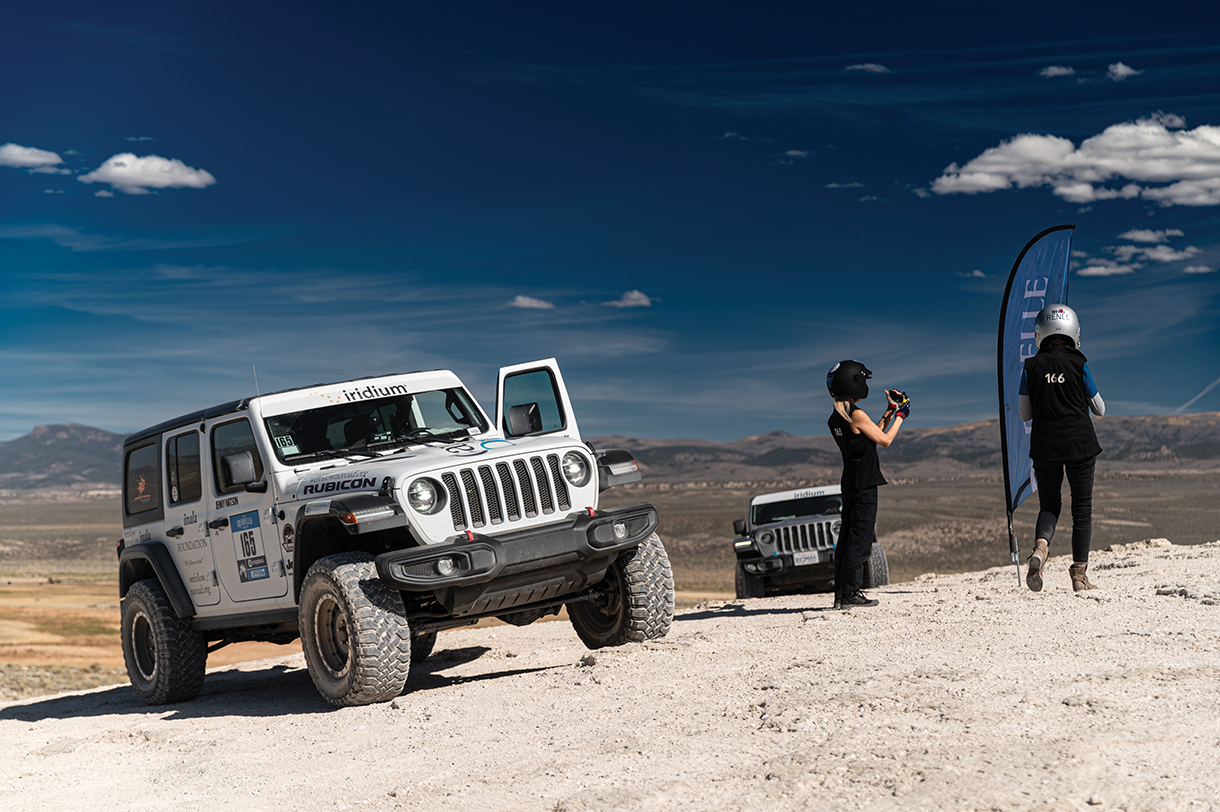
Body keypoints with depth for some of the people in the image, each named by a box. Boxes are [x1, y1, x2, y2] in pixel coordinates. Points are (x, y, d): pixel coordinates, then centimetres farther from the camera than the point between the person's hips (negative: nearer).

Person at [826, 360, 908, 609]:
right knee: (860, 538, -6)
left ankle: (841, 594, 11)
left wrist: (891, 410, 19)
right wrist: (900, 416, 4)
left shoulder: (835, 418, 10)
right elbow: (885, 440, -8)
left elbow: (871, 436, 18)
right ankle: (850, 594, -6)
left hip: (849, 483, 9)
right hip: (864, 483, -9)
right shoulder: (857, 415, -16)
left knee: (846, 537, 10)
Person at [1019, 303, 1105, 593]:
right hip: (1080, 444, -1)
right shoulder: (1079, 364, -5)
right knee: (1082, 507, 8)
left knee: (1049, 506, 12)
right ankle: (1080, 574, 9)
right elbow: (1099, 409, 6)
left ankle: (1040, 547, -19)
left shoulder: (1031, 366, -1)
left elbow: (1025, 414, 5)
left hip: (1045, 446, 1)